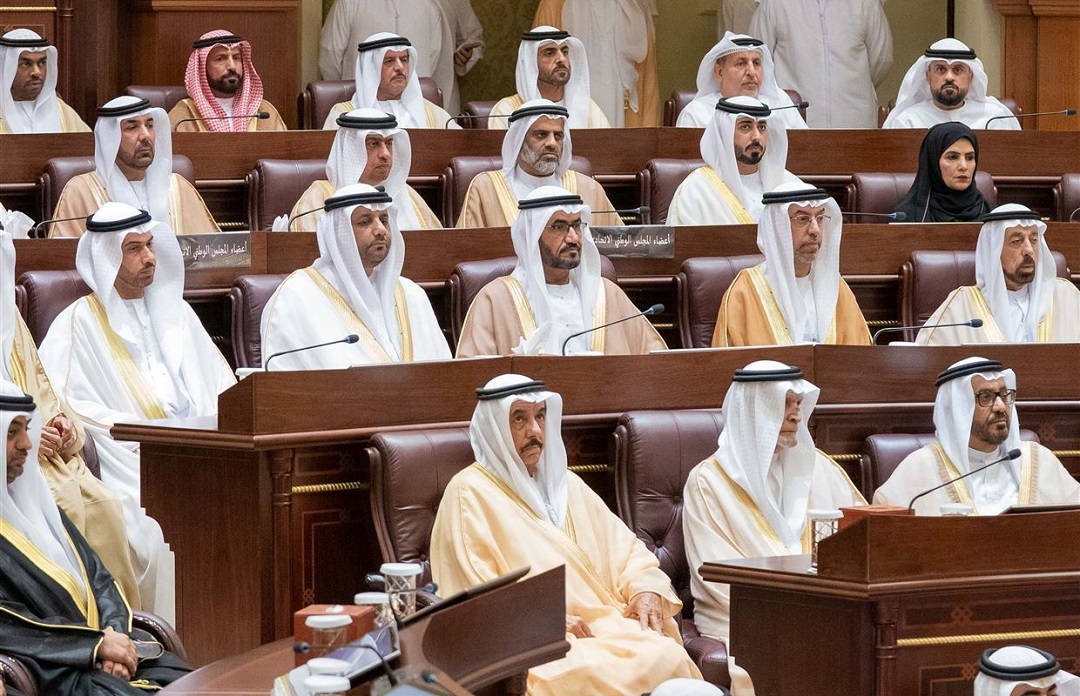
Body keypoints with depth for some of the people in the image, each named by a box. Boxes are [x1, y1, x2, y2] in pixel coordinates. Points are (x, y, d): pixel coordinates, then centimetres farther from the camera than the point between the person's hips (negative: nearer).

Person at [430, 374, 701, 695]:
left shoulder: (565, 483, 22)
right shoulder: (470, 493, 0)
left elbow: (624, 548, 20)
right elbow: (473, 594, -9)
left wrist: (646, 590, -1)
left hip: (608, 624, 7)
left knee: (670, 658, -26)